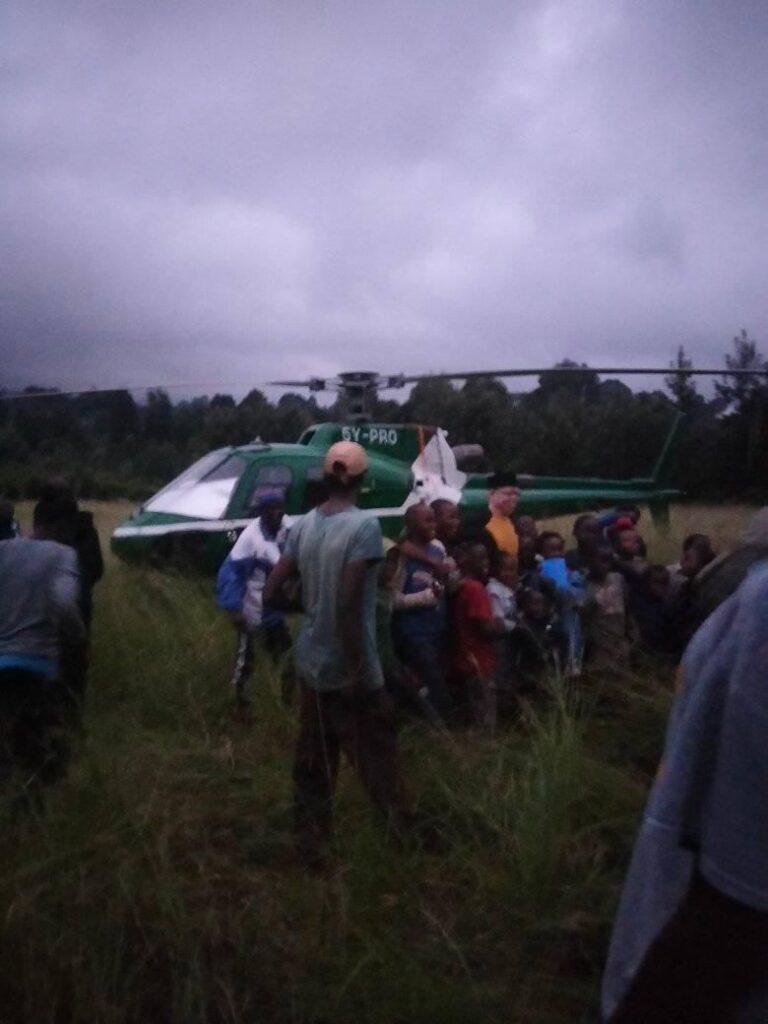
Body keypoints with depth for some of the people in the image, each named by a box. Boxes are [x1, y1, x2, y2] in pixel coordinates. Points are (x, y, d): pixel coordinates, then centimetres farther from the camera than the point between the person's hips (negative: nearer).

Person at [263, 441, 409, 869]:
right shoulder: (365, 526, -17)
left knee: (314, 764, 15)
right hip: (351, 672, -6)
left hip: (312, 665, 6)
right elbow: (348, 604, -24)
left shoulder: (304, 525, 2)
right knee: (379, 760, 9)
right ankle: (405, 835, 23)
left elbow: (272, 592, 3)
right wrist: (358, 670, -18)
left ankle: (311, 846, 25)